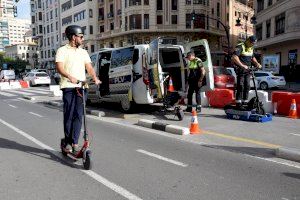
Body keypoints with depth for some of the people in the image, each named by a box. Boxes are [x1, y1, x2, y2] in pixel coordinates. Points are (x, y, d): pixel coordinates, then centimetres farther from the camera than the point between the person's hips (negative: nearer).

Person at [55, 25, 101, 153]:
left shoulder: (83, 52, 19)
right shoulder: (62, 51, 3)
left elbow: (89, 67, 9)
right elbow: (59, 68, -10)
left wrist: (95, 78, -11)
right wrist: (70, 77, -29)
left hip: (81, 87, 4)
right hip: (68, 87, -4)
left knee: (78, 115, -1)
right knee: (69, 115, -2)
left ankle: (74, 142, 7)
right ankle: (68, 142, 12)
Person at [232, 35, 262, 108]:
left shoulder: (251, 48, 14)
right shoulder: (240, 47, -13)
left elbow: (253, 58, 26)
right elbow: (234, 57, -26)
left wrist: (257, 64, 7)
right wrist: (242, 65, -31)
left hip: (247, 69, 8)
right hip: (240, 69, -8)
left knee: (247, 86, 7)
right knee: (240, 86, -10)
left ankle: (245, 101, 15)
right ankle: (238, 103, -5)